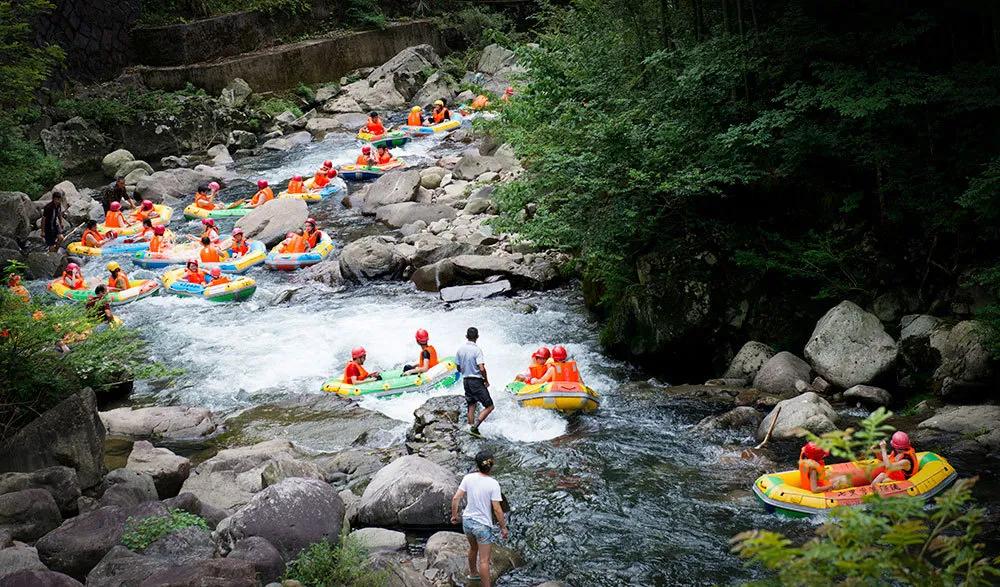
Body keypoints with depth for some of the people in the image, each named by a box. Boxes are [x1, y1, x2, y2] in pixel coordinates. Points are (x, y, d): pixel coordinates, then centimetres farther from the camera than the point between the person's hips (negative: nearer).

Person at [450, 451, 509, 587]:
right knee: (484, 560, 4)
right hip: (483, 525, -6)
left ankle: (473, 573, 54)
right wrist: (503, 528, -8)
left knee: (473, 548, 32)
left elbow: (456, 498, -6)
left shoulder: (468, 478, -9)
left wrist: (454, 515, 10)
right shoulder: (493, 484, -21)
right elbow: (497, 509, -20)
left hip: (467, 520, 6)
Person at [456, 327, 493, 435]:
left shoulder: (460, 349, 3)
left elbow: (459, 368, 10)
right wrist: (486, 380, -8)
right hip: (477, 381, -7)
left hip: (465, 380, 7)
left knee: (471, 406, 15)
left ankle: (472, 427, 14)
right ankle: (475, 426, -12)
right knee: (489, 406, -1)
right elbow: (482, 368, -22)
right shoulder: (477, 349, -16)